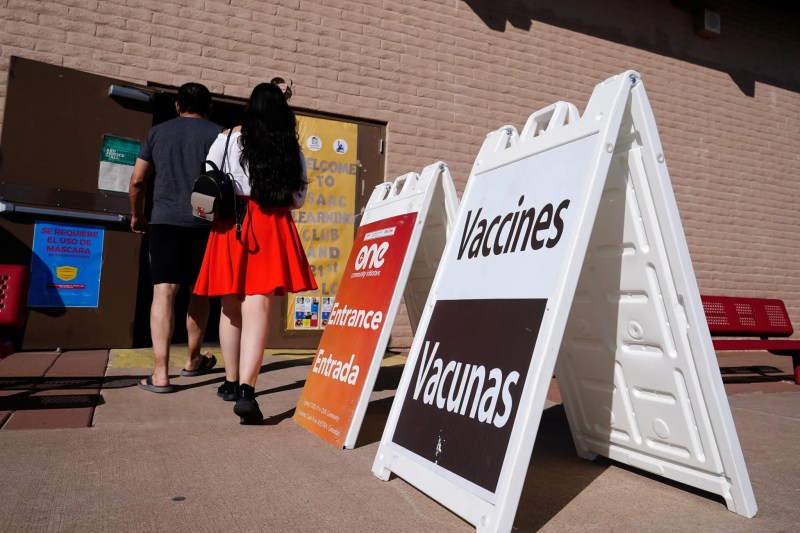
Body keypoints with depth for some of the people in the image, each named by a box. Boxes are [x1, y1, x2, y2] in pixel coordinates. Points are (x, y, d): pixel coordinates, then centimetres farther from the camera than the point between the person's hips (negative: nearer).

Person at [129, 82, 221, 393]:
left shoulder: (157, 132, 13)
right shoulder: (217, 134, 6)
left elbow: (137, 181, 11)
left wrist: (137, 216, 25)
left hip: (164, 220, 1)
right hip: (205, 222, 0)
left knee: (163, 292, -5)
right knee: (199, 292, 13)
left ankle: (161, 373, -13)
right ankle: (193, 360, 27)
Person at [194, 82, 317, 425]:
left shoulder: (228, 138, 4)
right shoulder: (293, 149, 5)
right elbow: (298, 198, 10)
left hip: (232, 224, 1)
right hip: (272, 227, -1)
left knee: (231, 306, 14)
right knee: (257, 306, -8)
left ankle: (231, 382, 26)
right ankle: (246, 390, -21)